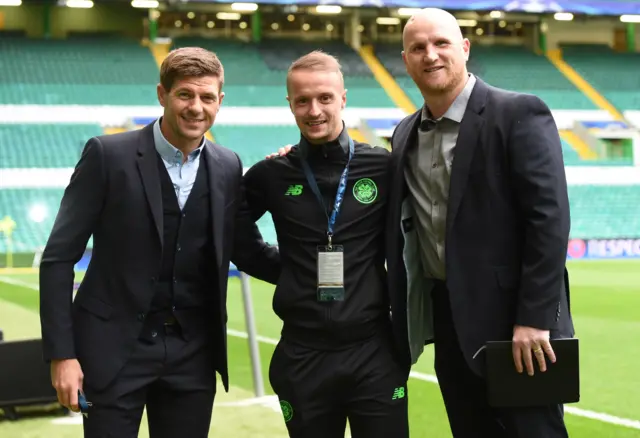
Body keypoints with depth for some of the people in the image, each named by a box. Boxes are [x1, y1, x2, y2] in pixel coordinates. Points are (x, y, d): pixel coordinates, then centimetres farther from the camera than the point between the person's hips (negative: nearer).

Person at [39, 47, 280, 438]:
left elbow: (247, 251, 14)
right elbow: (59, 257, -7)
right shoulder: (108, 155, -9)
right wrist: (62, 353, -11)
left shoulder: (228, 168, 4)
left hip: (193, 351, 4)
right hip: (116, 346, -4)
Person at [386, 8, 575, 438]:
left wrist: (534, 318, -19)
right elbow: (402, 225, 17)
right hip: (447, 320, 6)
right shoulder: (406, 134, 11)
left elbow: (549, 217, -16)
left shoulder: (518, 114, -9)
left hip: (516, 320, -6)